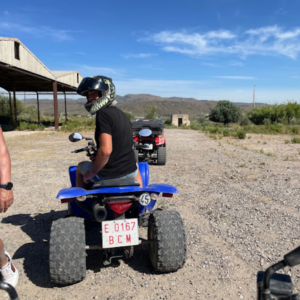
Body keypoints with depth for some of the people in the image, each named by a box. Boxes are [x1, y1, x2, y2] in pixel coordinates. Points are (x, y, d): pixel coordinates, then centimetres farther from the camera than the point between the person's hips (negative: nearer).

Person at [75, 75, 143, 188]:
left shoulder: (103, 114, -17)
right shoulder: (122, 114, 8)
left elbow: (105, 150, -28)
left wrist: (91, 173, -14)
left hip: (108, 175, -6)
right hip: (129, 172, 7)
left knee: (81, 166, 23)